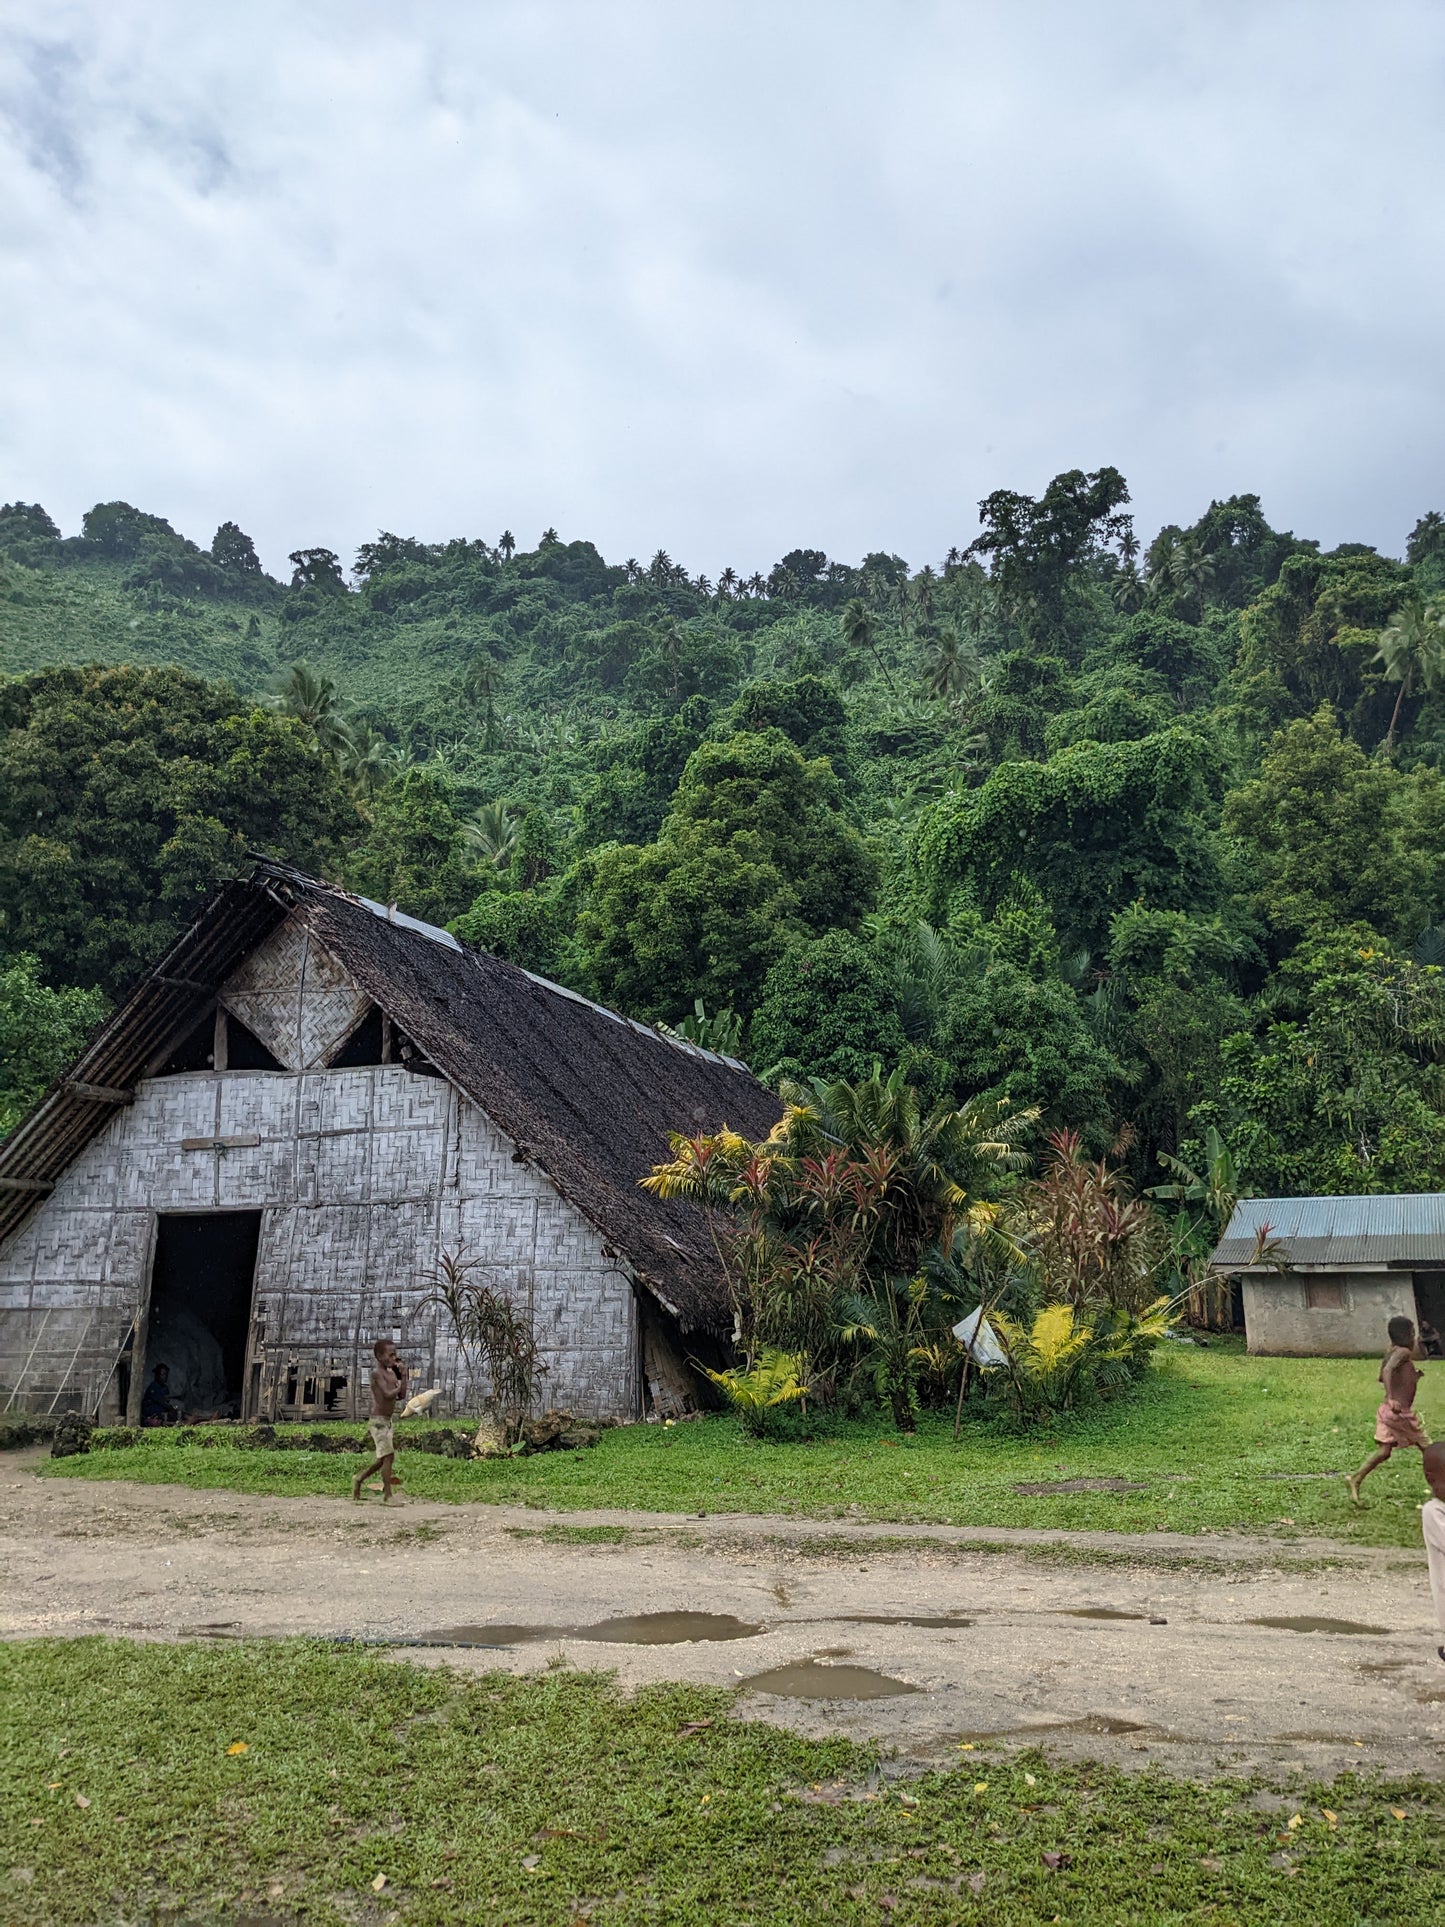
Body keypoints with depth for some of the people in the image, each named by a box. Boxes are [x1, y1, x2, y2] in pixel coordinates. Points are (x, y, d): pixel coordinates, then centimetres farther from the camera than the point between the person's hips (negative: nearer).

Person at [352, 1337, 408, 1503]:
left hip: (387, 1421, 9)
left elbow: (401, 1396, 8)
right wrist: (398, 1387, -6)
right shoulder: (377, 1372, -14)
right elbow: (388, 1394, -24)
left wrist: (403, 1375, 1)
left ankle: (359, 1479, 36)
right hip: (378, 1421, -9)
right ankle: (387, 1496, -8)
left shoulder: (392, 1373, 12)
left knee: (383, 1458, 16)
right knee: (388, 1456, -12)